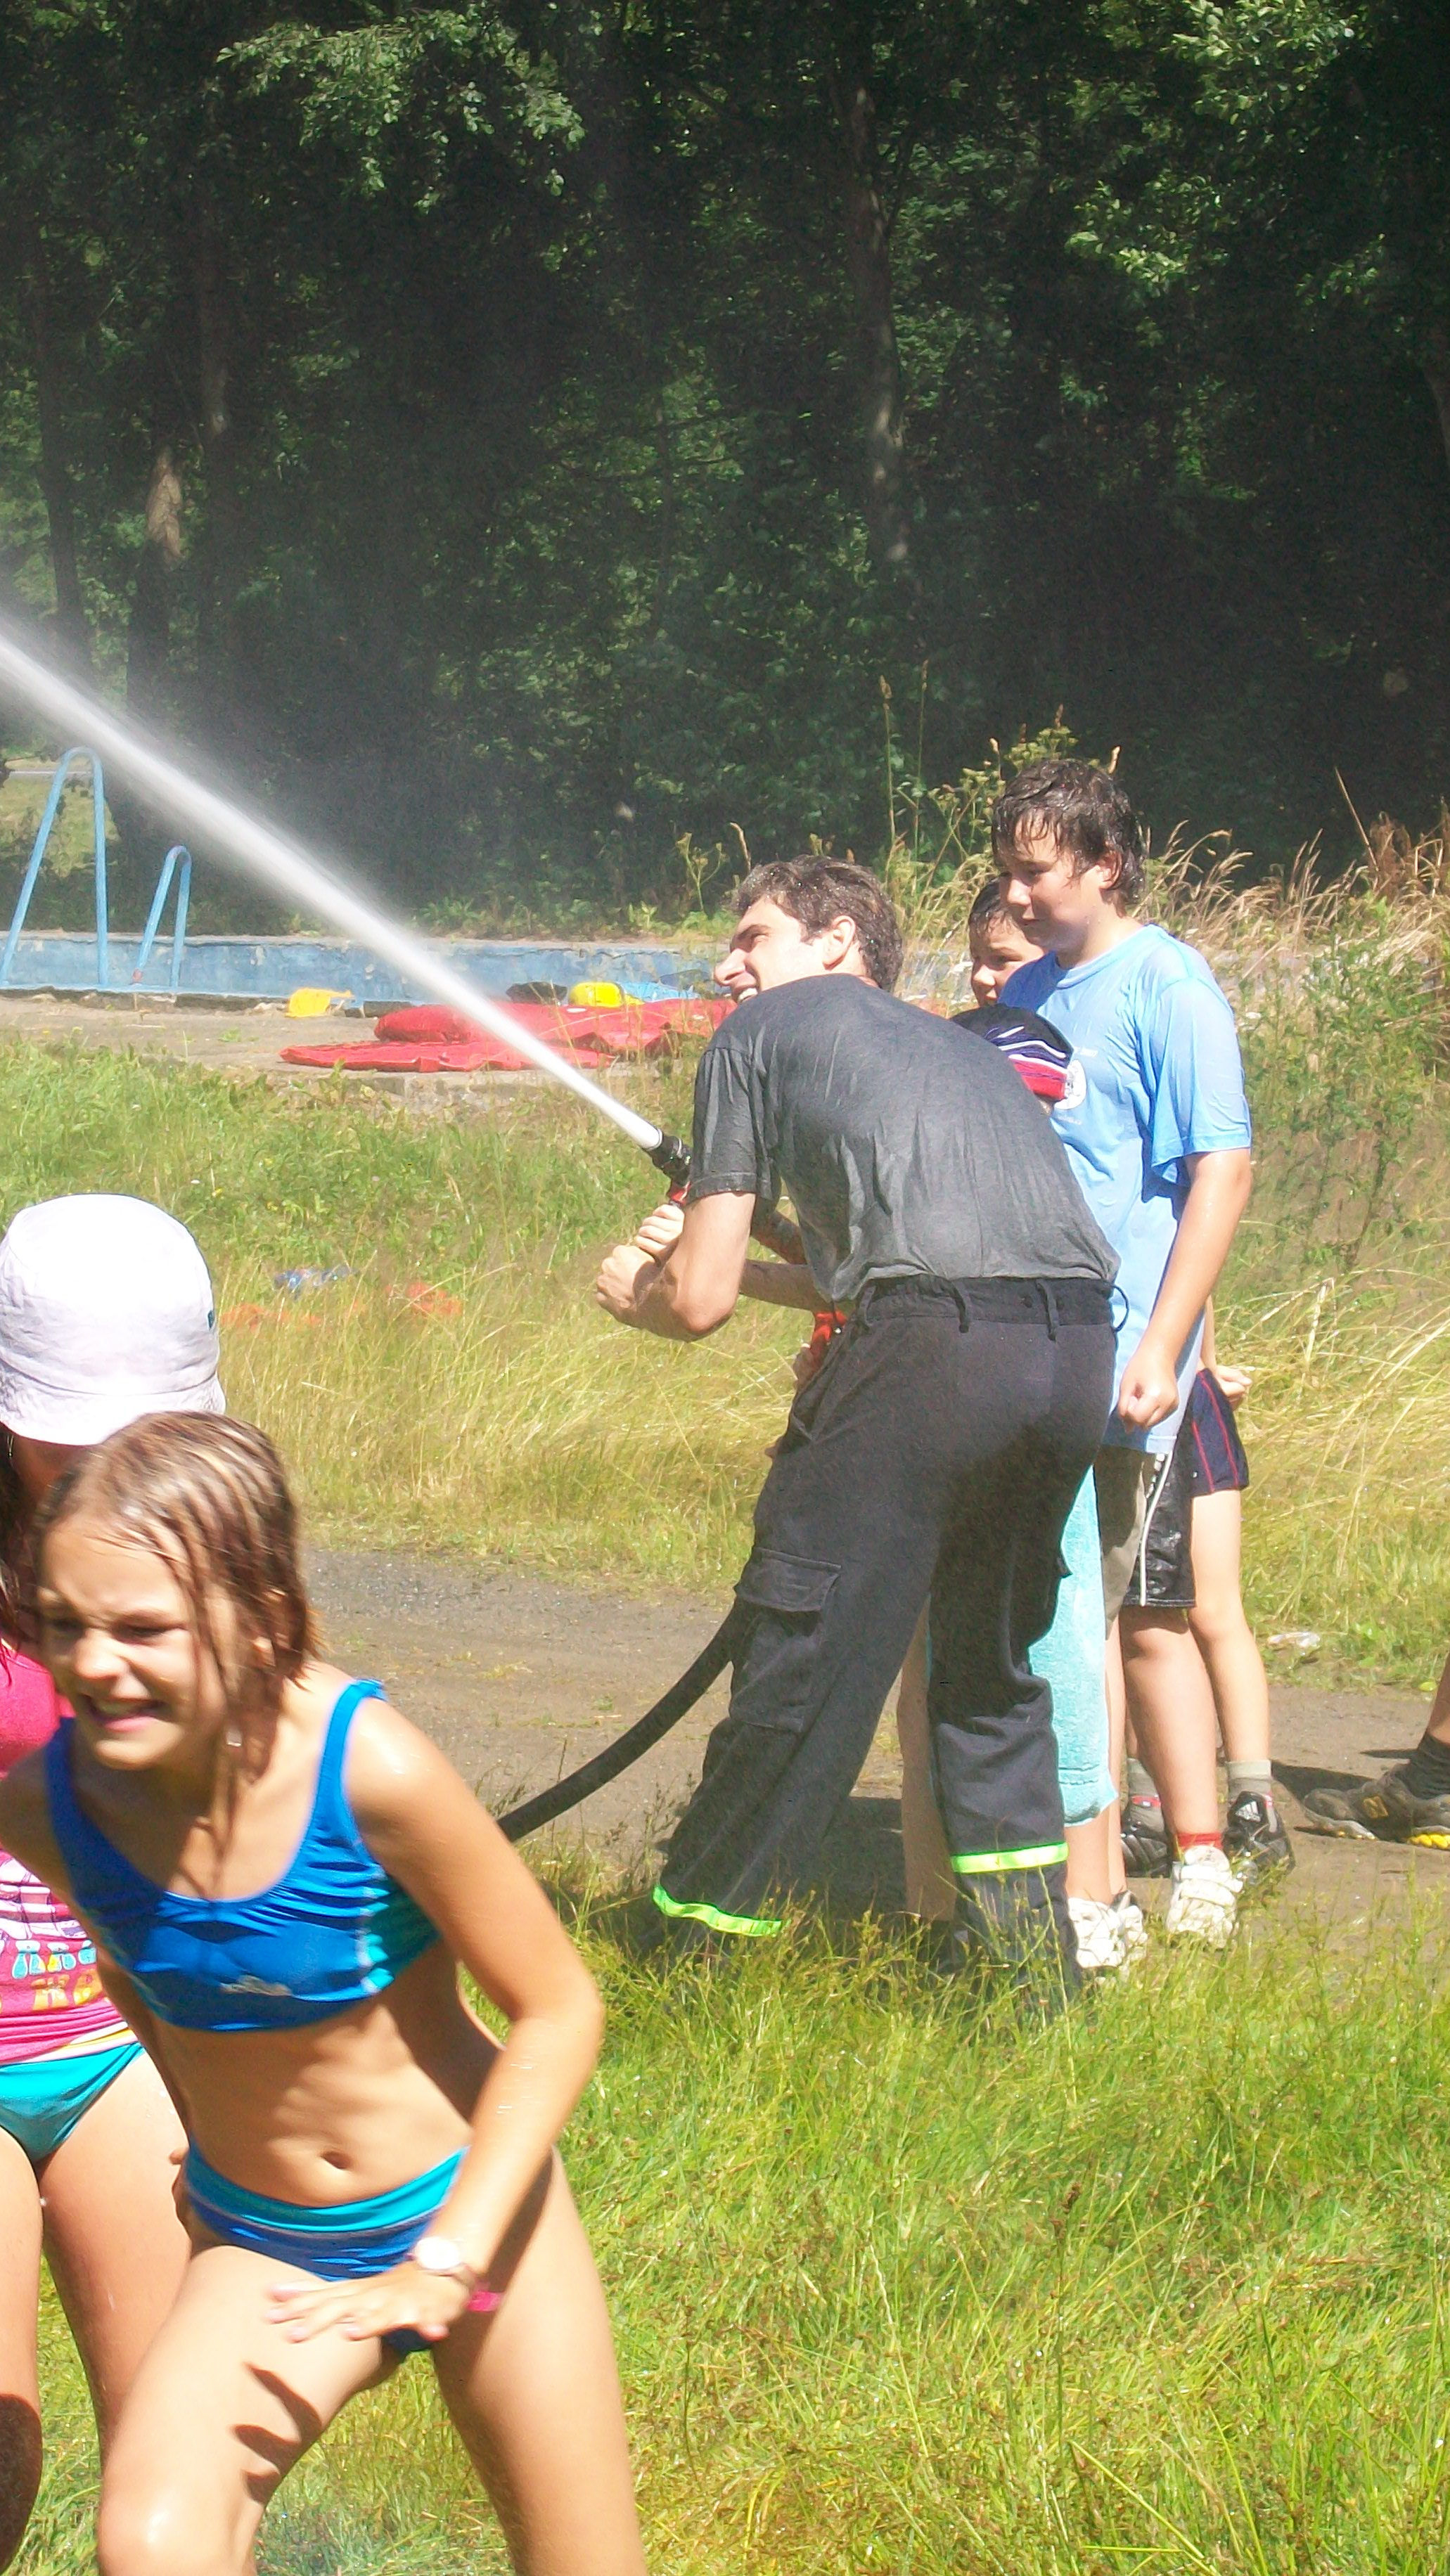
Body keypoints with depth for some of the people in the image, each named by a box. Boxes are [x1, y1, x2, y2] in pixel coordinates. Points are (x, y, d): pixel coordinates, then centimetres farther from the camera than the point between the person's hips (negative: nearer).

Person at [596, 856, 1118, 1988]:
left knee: (800, 1654, 5)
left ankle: (693, 1953, 14)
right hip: (1081, 1345, 6)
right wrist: (761, 1269, 54)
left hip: (935, 1347, -6)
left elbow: (699, 1302, 12)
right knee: (992, 1668, 23)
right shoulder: (959, 1048, 33)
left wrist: (633, 1291, 35)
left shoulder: (765, 1029, 16)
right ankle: (1032, 1965, 24)